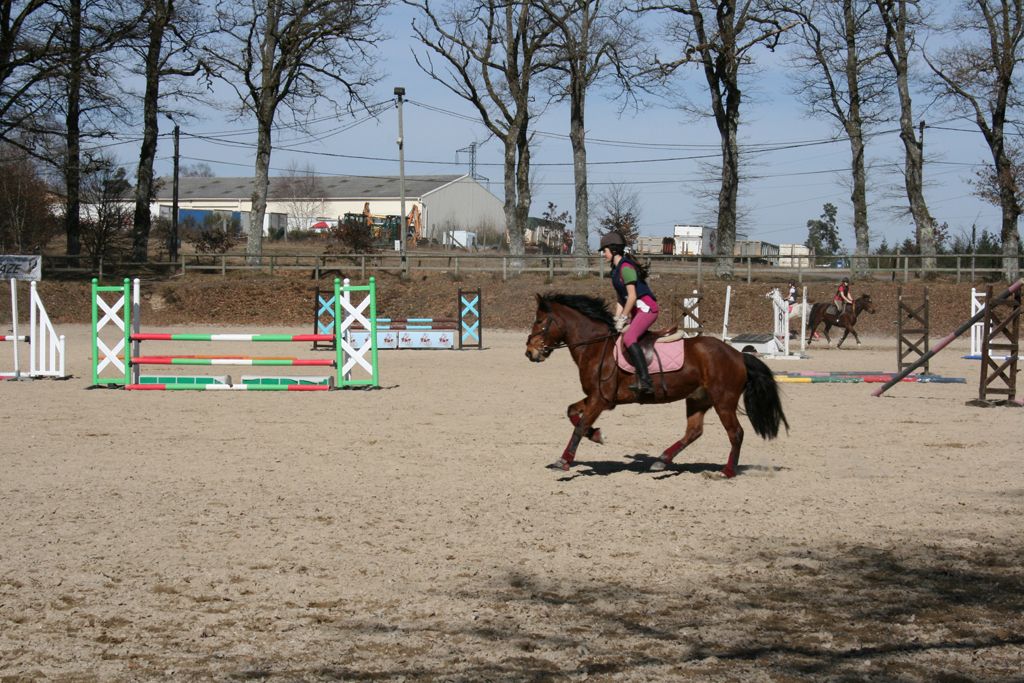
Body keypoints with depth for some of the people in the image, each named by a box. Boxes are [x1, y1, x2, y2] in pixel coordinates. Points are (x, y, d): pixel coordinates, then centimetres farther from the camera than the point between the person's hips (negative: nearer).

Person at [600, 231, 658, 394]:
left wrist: (623, 318, -14)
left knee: (628, 338, -28)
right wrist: (617, 320, 9)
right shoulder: (616, 270, 17)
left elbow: (632, 296, -18)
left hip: (647, 307, -11)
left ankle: (645, 381, -36)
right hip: (636, 311, 11)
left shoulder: (626, 267, -13)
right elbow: (620, 299, 19)